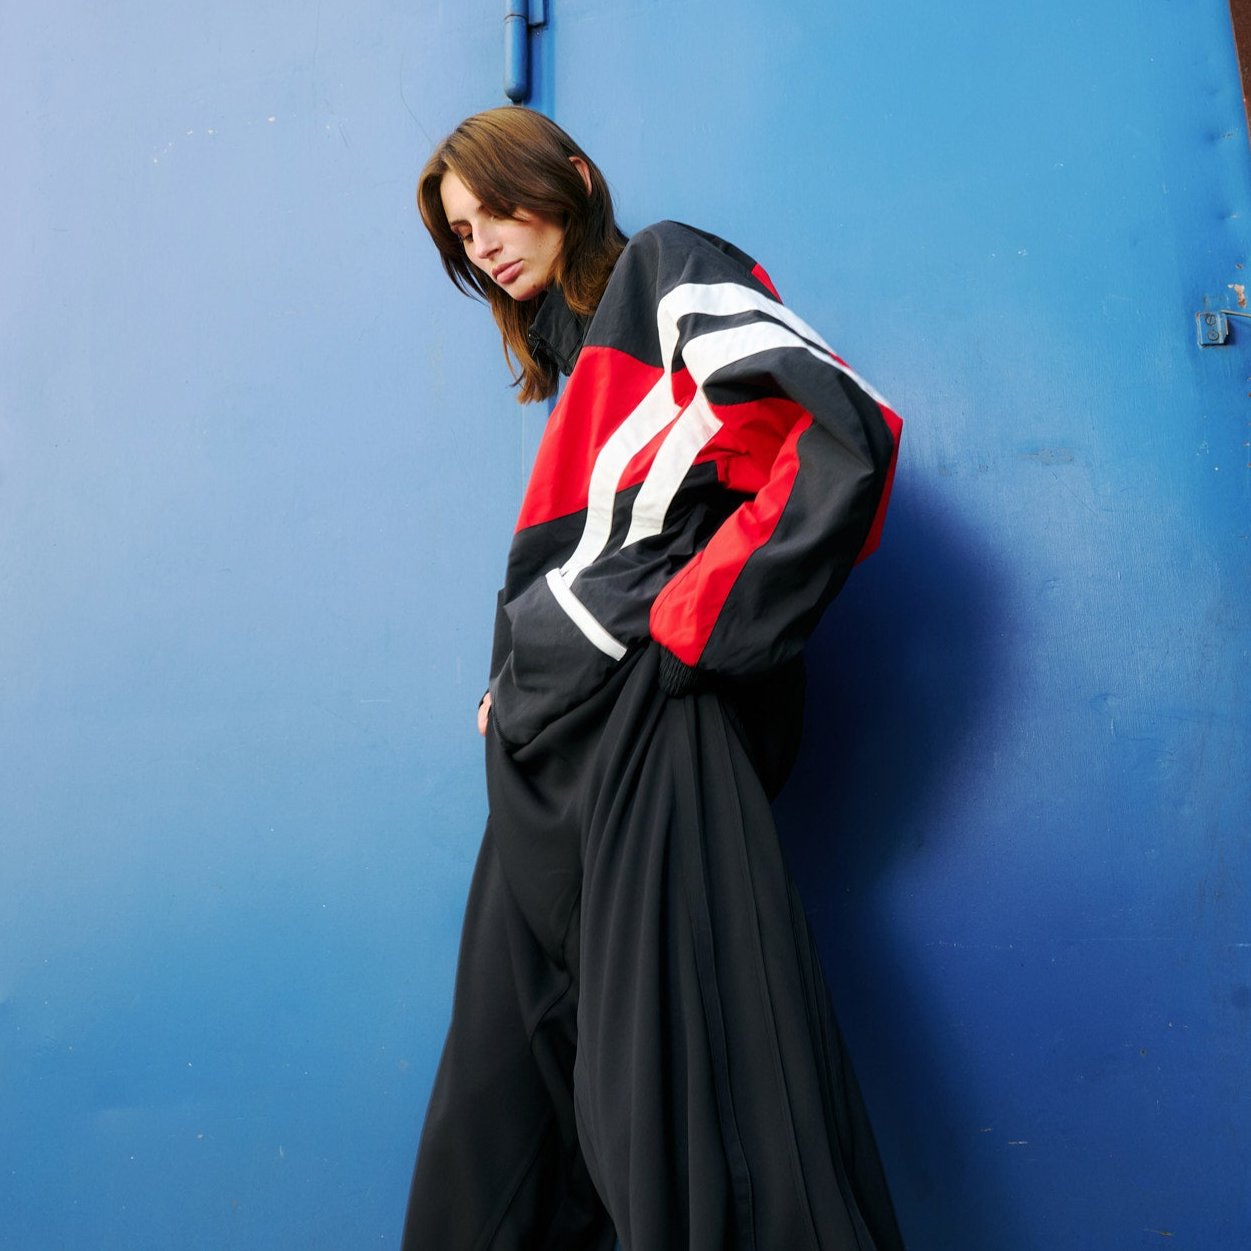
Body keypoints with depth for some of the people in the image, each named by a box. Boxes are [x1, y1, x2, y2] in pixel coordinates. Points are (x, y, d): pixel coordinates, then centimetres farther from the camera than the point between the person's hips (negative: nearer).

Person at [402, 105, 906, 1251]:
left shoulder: (665, 271, 3)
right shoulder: (575, 360, 28)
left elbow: (843, 434, -13)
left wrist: (684, 632, -14)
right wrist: (511, 685, 13)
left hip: (648, 718, -9)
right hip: (556, 744, 9)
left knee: (670, 1092, -8)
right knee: (503, 1092, 13)